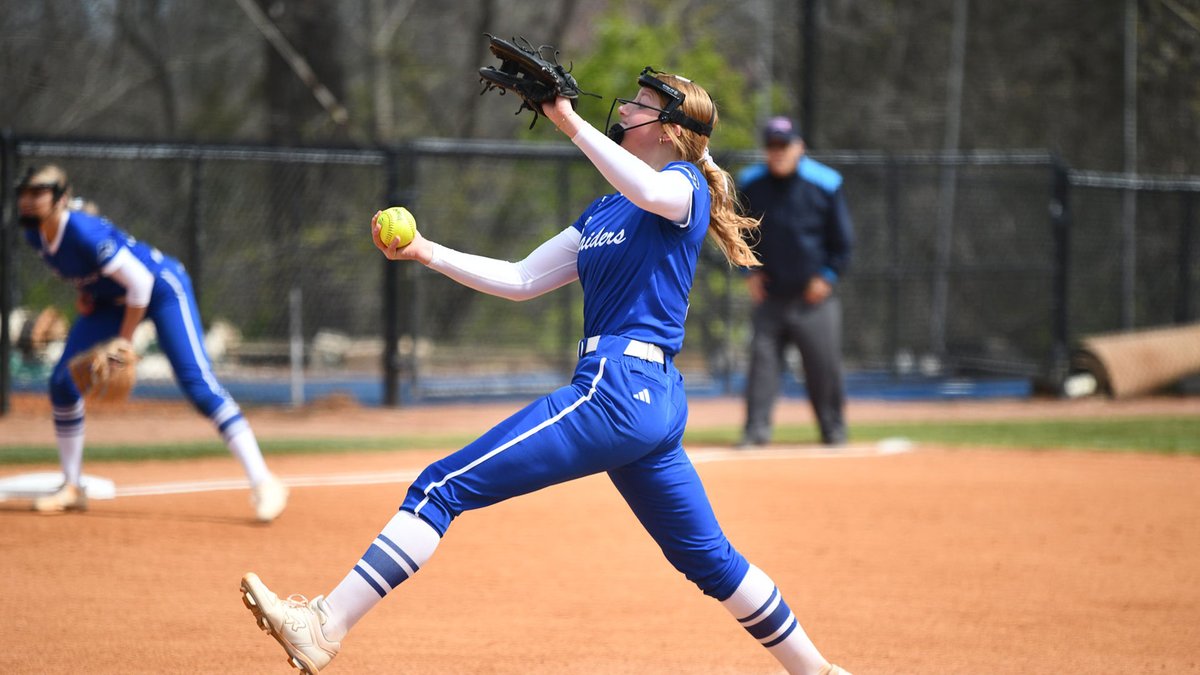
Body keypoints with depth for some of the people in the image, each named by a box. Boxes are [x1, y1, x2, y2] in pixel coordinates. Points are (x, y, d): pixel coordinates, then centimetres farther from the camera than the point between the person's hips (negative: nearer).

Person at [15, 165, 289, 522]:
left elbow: (139, 282, -29)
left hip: (163, 288, -9)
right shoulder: (36, 235, -8)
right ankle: (72, 488, 16)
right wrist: (85, 291, -1)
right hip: (111, 298, 9)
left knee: (197, 382, -20)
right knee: (63, 382, 1)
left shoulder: (84, 232, -32)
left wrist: (123, 342, -22)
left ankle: (263, 483, -23)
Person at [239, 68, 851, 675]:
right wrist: (426, 253, 15)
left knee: (445, 486, -15)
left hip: (617, 391, -10)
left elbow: (651, 191, -27)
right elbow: (520, 281, 23)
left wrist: (571, 124, -27)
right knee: (708, 559, 17)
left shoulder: (685, 183, -1)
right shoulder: (601, 213, 24)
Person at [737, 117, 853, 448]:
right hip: (769, 293, 2)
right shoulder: (750, 184, 2)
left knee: (824, 364, 0)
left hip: (814, 295, -2)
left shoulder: (825, 184, -5)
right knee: (762, 358, -5)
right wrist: (749, 272, 6)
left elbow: (842, 240, 3)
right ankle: (756, 429, -3)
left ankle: (833, 429, 13)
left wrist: (827, 276, -4)